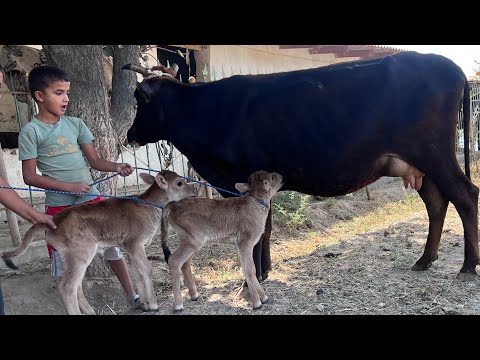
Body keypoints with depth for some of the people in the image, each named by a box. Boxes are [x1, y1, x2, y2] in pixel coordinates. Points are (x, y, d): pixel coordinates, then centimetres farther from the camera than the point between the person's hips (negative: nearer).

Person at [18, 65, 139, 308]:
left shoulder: (75, 124, 6)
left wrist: (116, 167, -15)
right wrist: (69, 186, -16)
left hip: (90, 198, 4)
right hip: (59, 204, -3)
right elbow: (30, 177, -8)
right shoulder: (31, 131, -5)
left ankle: (132, 295, 22)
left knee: (112, 244, 8)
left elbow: (95, 160, 5)